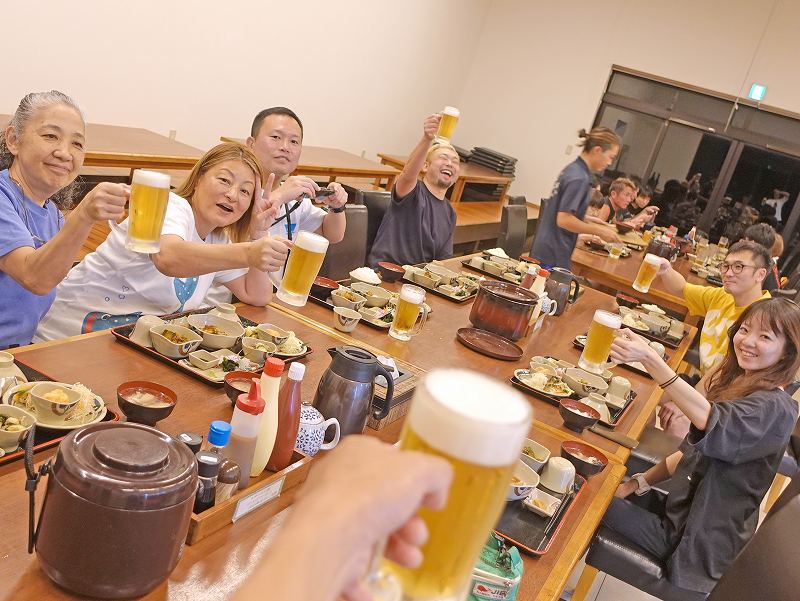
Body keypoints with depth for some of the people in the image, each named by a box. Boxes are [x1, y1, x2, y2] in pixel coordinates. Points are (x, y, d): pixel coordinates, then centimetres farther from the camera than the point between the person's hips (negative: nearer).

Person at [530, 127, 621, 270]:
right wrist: (599, 231, -14)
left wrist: (591, 224, 13)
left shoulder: (573, 168, 9)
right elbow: (564, 220, -22)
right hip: (553, 256, -9)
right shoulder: (579, 178, -19)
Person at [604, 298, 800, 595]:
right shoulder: (734, 384, 5)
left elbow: (711, 420, -43)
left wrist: (650, 359, -54)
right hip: (681, 511, 8)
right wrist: (638, 483, 2)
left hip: (695, 541, -8)